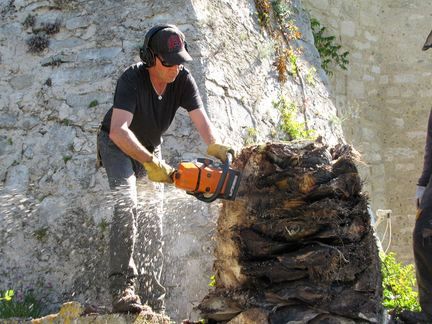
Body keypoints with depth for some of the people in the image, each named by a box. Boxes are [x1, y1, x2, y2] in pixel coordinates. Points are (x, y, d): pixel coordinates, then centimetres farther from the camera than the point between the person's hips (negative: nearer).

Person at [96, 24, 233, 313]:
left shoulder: (183, 79, -19)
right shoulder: (132, 80, -34)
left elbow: (201, 119, -29)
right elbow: (119, 131, -46)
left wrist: (215, 146, -50)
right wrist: (151, 163, -56)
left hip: (150, 148, 5)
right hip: (117, 145, -5)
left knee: (153, 215, -1)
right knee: (127, 204, -27)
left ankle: (154, 299, 1)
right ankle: (122, 288, -33)